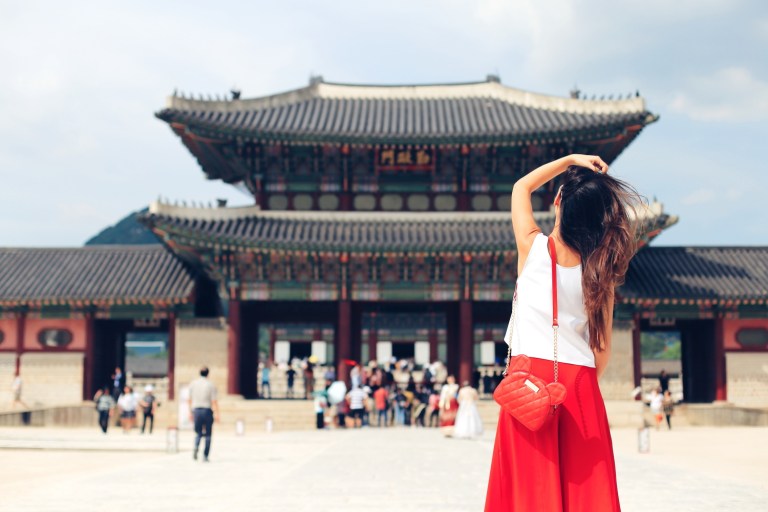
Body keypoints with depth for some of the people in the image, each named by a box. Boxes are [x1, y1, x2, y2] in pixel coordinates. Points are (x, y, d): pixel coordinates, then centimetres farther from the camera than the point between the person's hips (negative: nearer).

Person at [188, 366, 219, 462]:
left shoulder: (193, 383, 5)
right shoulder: (211, 385, -4)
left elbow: (190, 399, 8)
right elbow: (214, 401, -10)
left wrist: (190, 412, 16)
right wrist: (216, 414, -10)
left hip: (196, 410, 3)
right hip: (207, 410, -3)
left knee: (198, 433, 13)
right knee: (208, 434, 6)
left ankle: (196, 447, -17)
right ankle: (205, 456, 4)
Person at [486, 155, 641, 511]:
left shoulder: (532, 247, -4)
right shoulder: (599, 270, 1)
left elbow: (522, 187, 16)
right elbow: (603, 350, 5)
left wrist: (569, 159, 14)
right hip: (580, 382, 2)